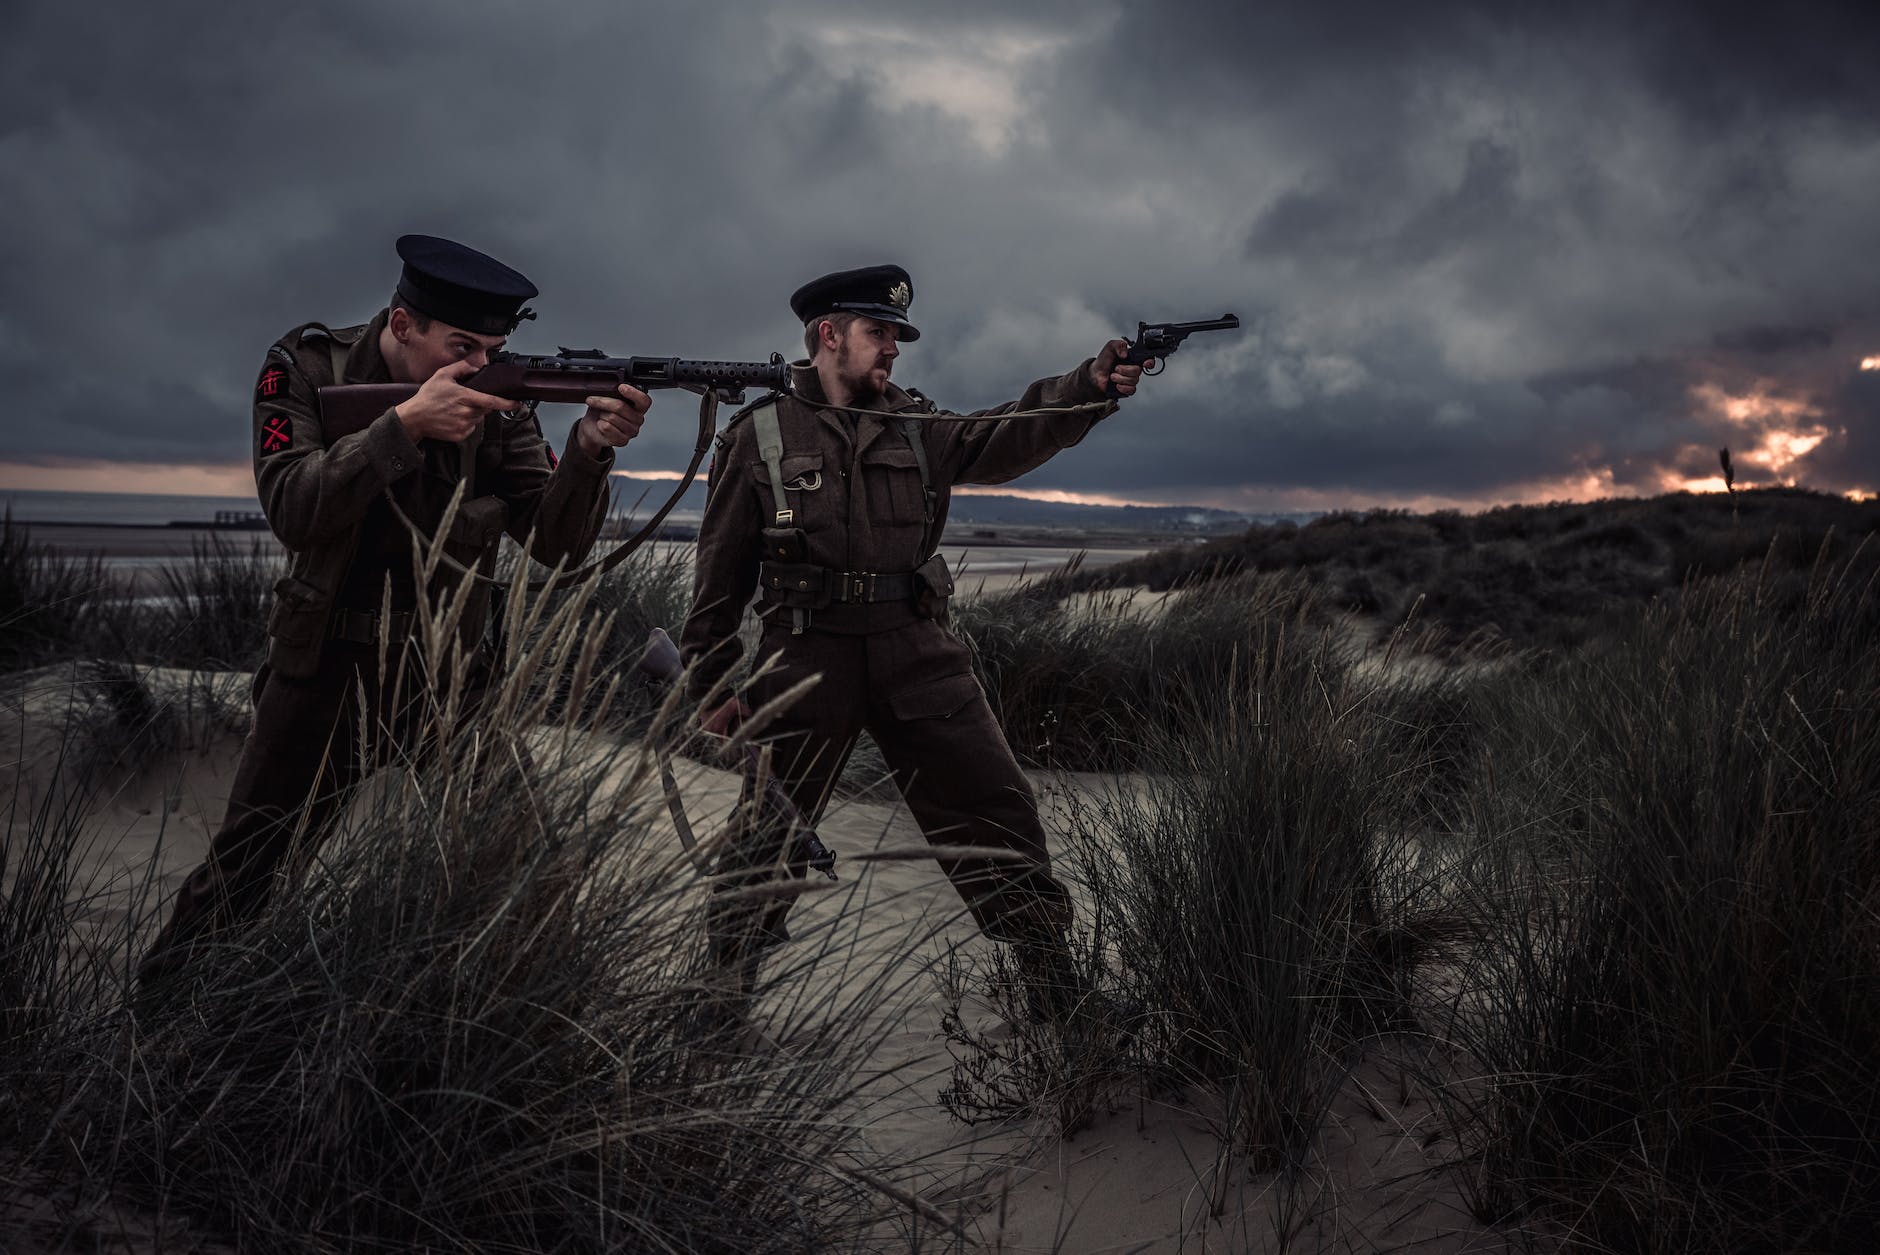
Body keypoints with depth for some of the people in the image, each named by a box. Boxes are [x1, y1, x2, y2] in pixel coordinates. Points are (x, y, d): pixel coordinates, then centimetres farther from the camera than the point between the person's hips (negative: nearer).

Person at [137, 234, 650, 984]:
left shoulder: (500, 408, -6)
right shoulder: (307, 368, -9)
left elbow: (555, 543, -11)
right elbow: (294, 513, -22)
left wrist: (589, 449, -29)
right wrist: (405, 424, -33)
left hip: (443, 676, 2)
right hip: (323, 669, -1)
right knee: (241, 871, 8)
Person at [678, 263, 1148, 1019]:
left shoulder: (915, 426, 12)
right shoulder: (758, 437, 3)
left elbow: (1003, 438, -5)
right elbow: (719, 574, 4)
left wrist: (1090, 386, -21)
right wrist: (711, 685, 3)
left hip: (916, 650, 3)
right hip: (806, 655, -3)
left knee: (992, 805, 3)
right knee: (769, 829, 6)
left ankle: (1055, 993, 14)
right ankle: (721, 992, 23)